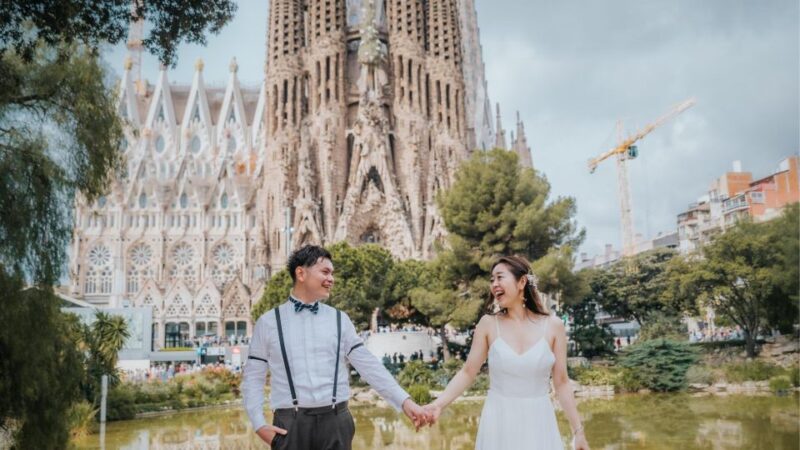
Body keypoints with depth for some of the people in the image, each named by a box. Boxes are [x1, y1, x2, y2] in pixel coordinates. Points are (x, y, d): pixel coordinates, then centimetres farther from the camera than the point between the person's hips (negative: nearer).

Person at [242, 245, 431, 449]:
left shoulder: (339, 320, 7)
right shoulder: (269, 322, 3)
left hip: (336, 420, 2)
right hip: (290, 423, -1)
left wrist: (405, 401, -3)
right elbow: (253, 378, 6)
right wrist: (259, 424, -5)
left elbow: (369, 366, 5)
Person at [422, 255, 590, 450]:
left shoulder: (553, 326, -3)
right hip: (498, 422, 0)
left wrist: (578, 431, 2)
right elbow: (467, 373, -2)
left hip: (537, 422, 0)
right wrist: (438, 404, -14)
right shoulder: (488, 324, -3)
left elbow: (561, 383, 2)